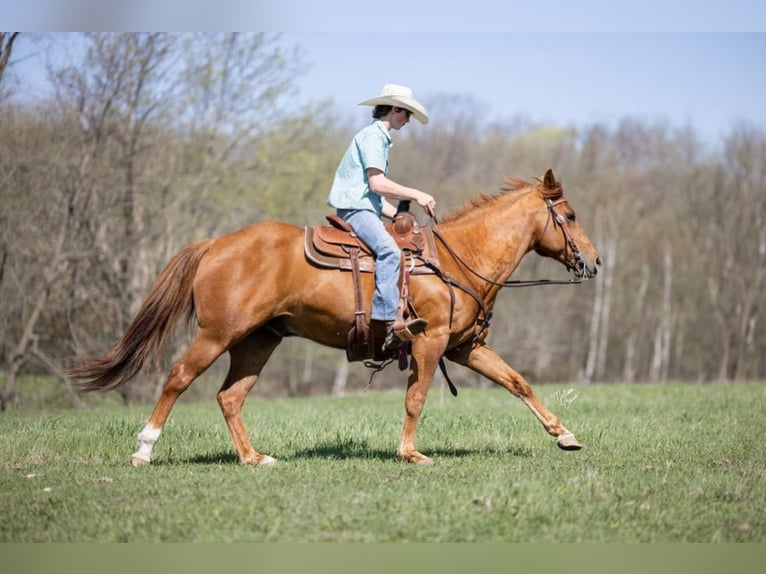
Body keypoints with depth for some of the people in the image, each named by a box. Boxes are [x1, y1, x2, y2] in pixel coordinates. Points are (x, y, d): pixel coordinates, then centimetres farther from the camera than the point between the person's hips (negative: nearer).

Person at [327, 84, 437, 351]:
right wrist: (416, 195, -14)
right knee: (389, 251, -32)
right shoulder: (372, 136, -7)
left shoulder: (380, 138, 25)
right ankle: (389, 323, -45)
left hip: (365, 208, 11)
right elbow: (377, 183, -18)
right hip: (355, 208, -11)